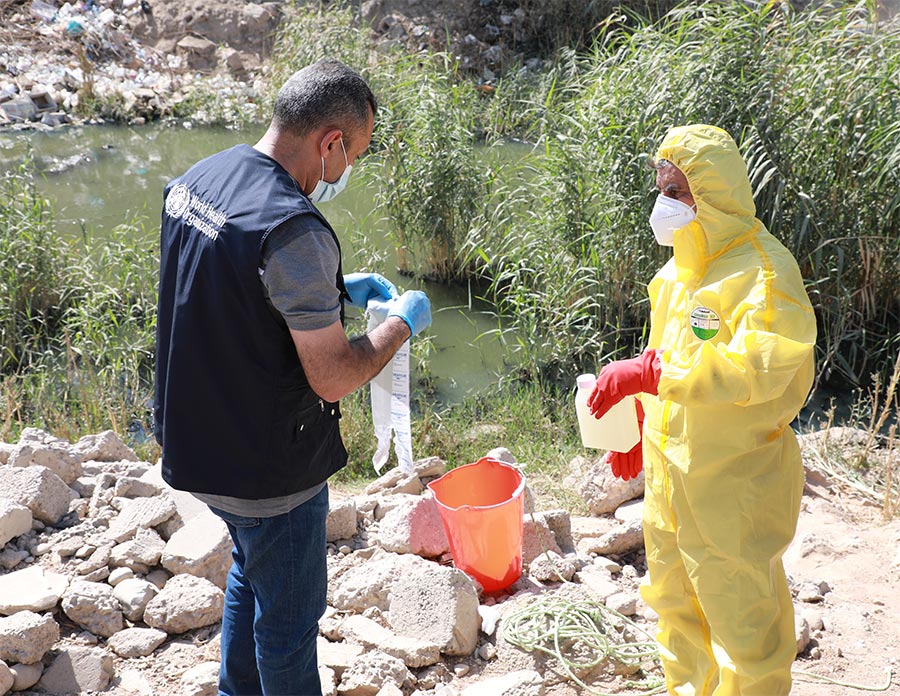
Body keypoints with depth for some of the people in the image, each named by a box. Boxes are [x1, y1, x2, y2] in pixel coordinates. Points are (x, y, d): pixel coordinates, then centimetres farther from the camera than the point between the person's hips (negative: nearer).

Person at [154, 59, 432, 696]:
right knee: (288, 619, 13)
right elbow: (333, 379, -24)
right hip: (269, 470, -9)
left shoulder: (194, 180, -1)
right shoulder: (295, 230, -29)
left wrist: (335, 291, 10)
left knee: (251, 575, 31)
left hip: (198, 445, 9)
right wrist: (403, 322, -8)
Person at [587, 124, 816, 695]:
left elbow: (757, 368, -31)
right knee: (676, 603, 22)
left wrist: (646, 374, -33)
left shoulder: (764, 270, -19)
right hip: (670, 472, 9)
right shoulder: (679, 269, 8)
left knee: (742, 616, 5)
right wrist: (639, 429, 15)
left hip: (735, 483, -8)